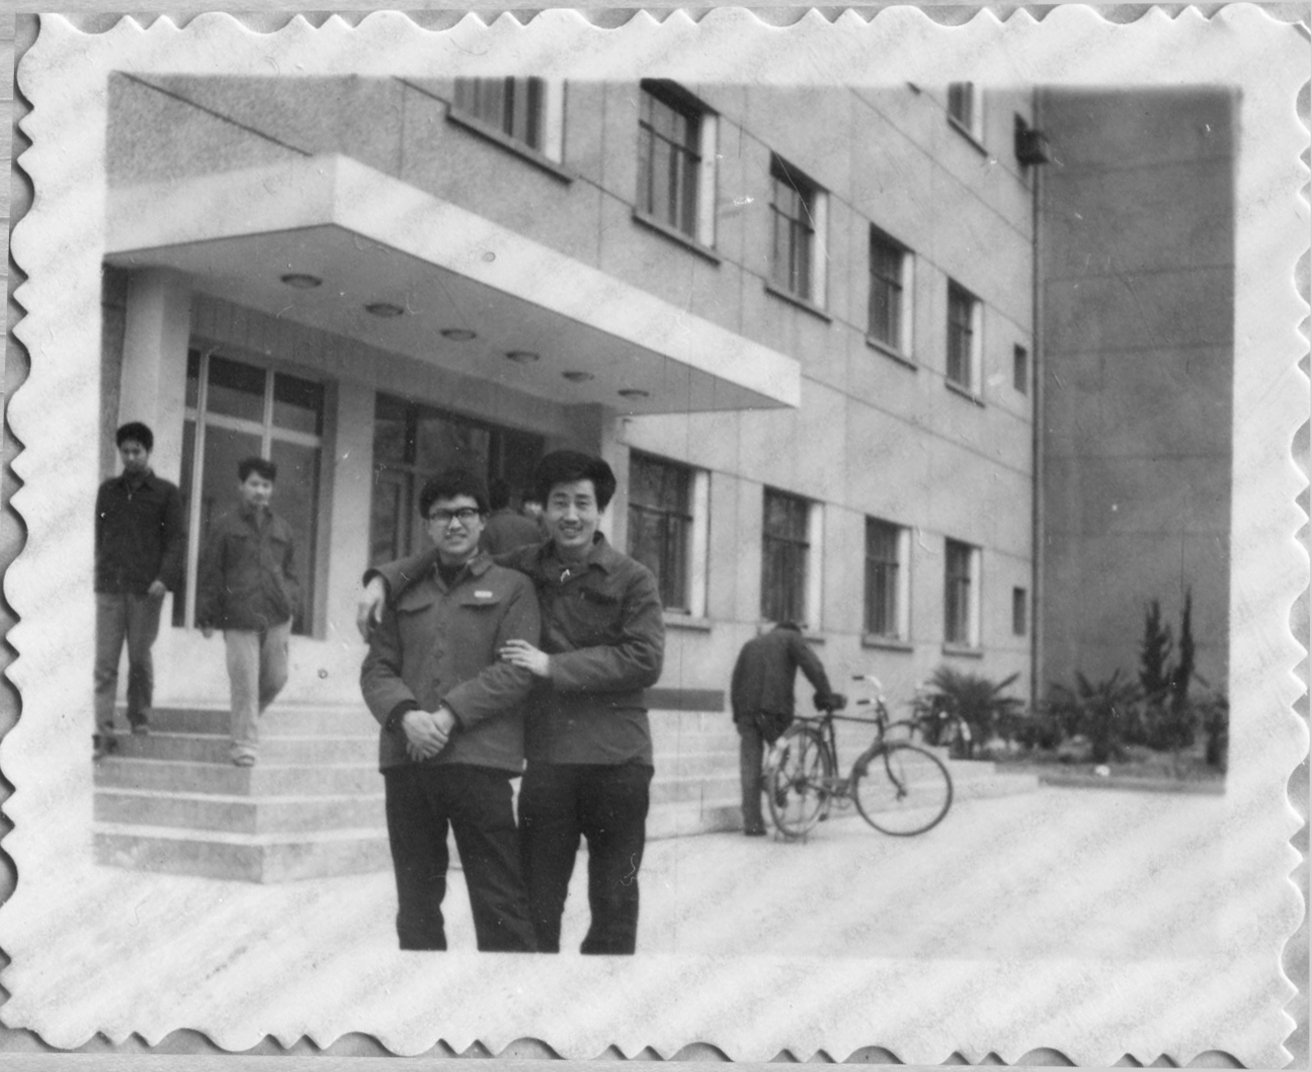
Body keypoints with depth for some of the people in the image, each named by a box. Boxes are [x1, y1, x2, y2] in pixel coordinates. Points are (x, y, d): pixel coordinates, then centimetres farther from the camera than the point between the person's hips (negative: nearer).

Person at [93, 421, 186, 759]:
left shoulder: (166, 493, 4)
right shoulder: (108, 490, 14)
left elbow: (176, 540, -1)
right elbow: (99, 535, 17)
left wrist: (165, 577, -14)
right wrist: (99, 573, 9)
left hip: (146, 590, -2)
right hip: (109, 588, 2)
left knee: (140, 658, 3)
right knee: (105, 662, -5)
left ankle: (140, 720, 20)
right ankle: (103, 732, -7)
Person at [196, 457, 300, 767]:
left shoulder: (282, 529, 16)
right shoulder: (226, 527, 5)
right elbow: (209, 573, 5)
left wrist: (291, 604, 9)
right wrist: (206, 616, 1)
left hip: (277, 617, 4)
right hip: (239, 618, -4)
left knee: (276, 678, 6)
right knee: (244, 682, -6)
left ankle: (249, 716, 32)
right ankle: (244, 742, 1)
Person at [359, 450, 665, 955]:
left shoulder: (632, 579, 2)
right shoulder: (524, 568, 9)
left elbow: (645, 661, -9)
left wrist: (554, 665, -12)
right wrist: (382, 578, 6)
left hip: (618, 760, -2)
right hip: (548, 757, 2)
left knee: (614, 901, 8)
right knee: (537, 902, 4)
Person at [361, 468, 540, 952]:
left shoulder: (511, 587, 7)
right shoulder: (405, 593, 18)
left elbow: (517, 671, -5)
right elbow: (376, 668, 10)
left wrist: (450, 715, -14)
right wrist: (406, 715, -10)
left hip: (480, 759, -4)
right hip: (406, 758, 4)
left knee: (499, 901, -4)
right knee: (416, 901, 10)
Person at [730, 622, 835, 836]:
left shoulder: (751, 644, 28)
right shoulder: (791, 637, 13)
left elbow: (735, 682, 23)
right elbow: (812, 666, -4)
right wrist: (826, 696, -4)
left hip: (746, 710, 4)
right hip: (774, 707, -4)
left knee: (750, 768, 4)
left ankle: (752, 823, 2)